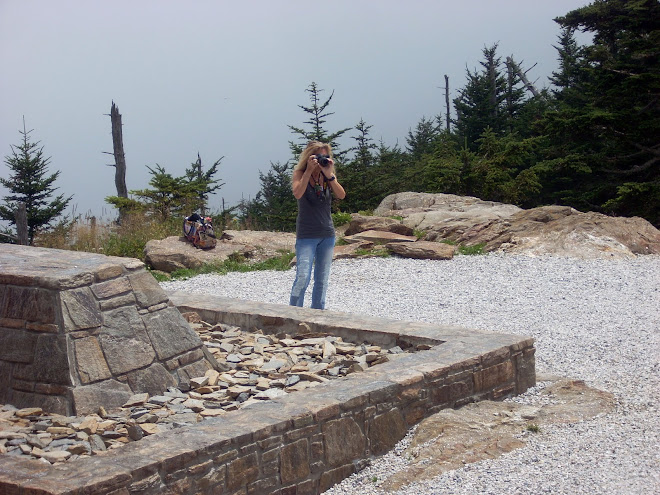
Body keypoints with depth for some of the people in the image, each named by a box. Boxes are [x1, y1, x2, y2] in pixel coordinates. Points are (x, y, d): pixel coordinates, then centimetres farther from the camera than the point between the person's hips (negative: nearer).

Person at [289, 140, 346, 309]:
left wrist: (329, 175, -16)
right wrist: (309, 170, -20)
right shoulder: (300, 173, -3)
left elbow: (341, 195, -7)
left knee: (322, 280, 8)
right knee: (303, 278, -14)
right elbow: (297, 194, -22)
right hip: (306, 235, -5)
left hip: (327, 235, 5)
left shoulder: (329, 176, 7)